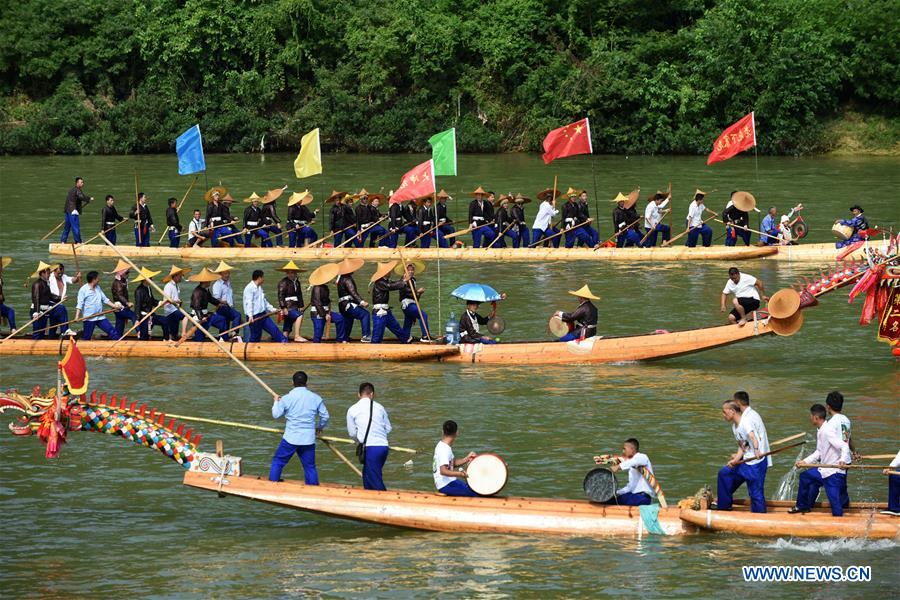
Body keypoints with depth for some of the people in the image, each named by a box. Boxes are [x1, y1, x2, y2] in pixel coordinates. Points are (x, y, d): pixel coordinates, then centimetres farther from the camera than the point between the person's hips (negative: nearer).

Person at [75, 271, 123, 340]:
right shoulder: (83, 290, -8)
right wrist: (77, 316, -21)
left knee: (113, 332, 0)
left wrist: (114, 306, 7)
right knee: (86, 338, 0)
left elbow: (105, 299, 17)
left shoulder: (98, 288, 12)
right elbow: (79, 304, -12)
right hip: (89, 318, -6)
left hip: (100, 317, 6)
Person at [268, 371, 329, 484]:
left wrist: (276, 402, 19)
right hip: (309, 440, 2)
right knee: (310, 467, 11)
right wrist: (320, 428, 26)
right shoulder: (316, 398, -1)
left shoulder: (286, 398, -8)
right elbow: (325, 416, 5)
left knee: (278, 461, 14)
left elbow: (276, 415, 0)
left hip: (291, 438, -2)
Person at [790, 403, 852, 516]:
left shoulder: (828, 431, -21)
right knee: (804, 477, 25)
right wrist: (805, 461, 14)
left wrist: (842, 459, -45)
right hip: (823, 470, 10)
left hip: (833, 473, -10)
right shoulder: (820, 431, 9)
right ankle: (802, 506, 41)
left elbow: (844, 446, -28)